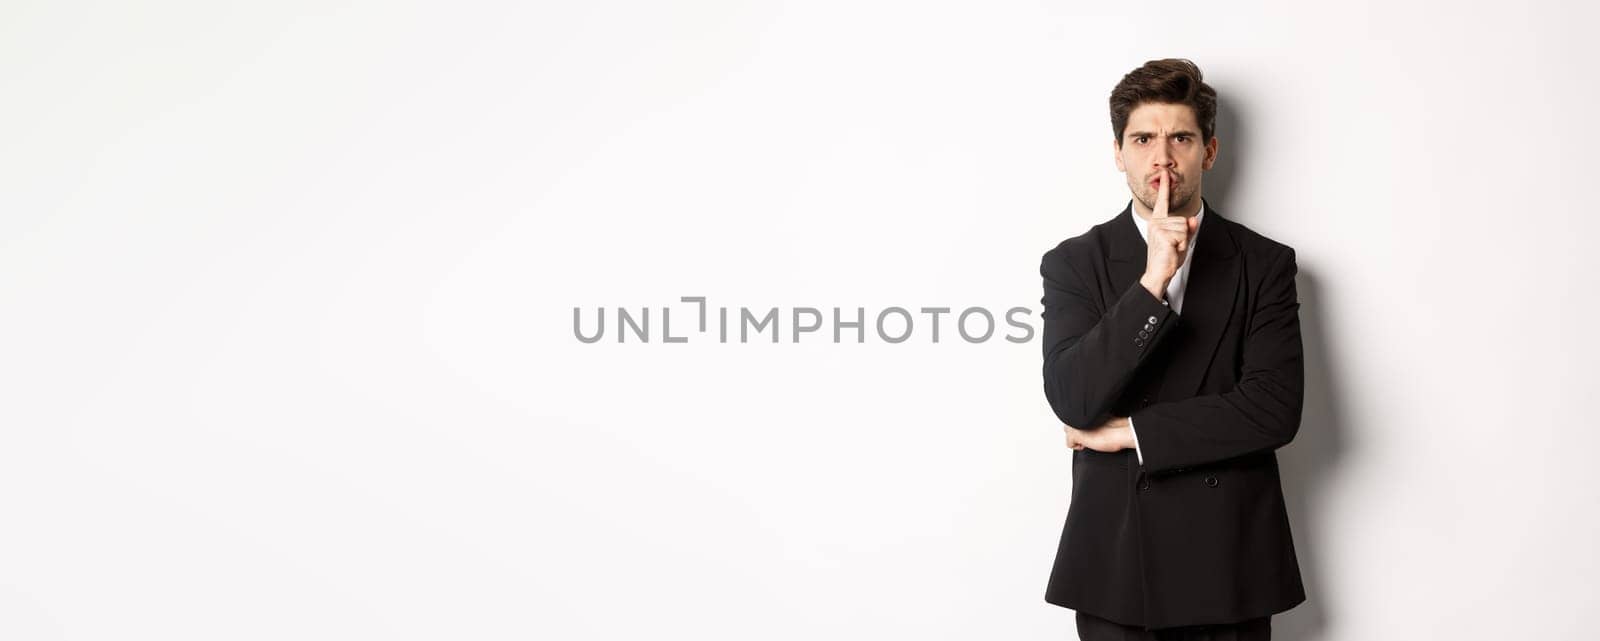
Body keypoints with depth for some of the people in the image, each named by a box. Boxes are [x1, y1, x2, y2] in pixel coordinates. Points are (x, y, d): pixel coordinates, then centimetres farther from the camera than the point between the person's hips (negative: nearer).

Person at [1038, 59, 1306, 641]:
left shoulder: (1264, 264, 0)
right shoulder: (1073, 264, 0)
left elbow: (1275, 409, -11)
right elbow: (1072, 401, -13)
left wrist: (1128, 432, -10)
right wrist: (1151, 282, -20)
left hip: (1230, 560, 0)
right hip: (1114, 558, 0)